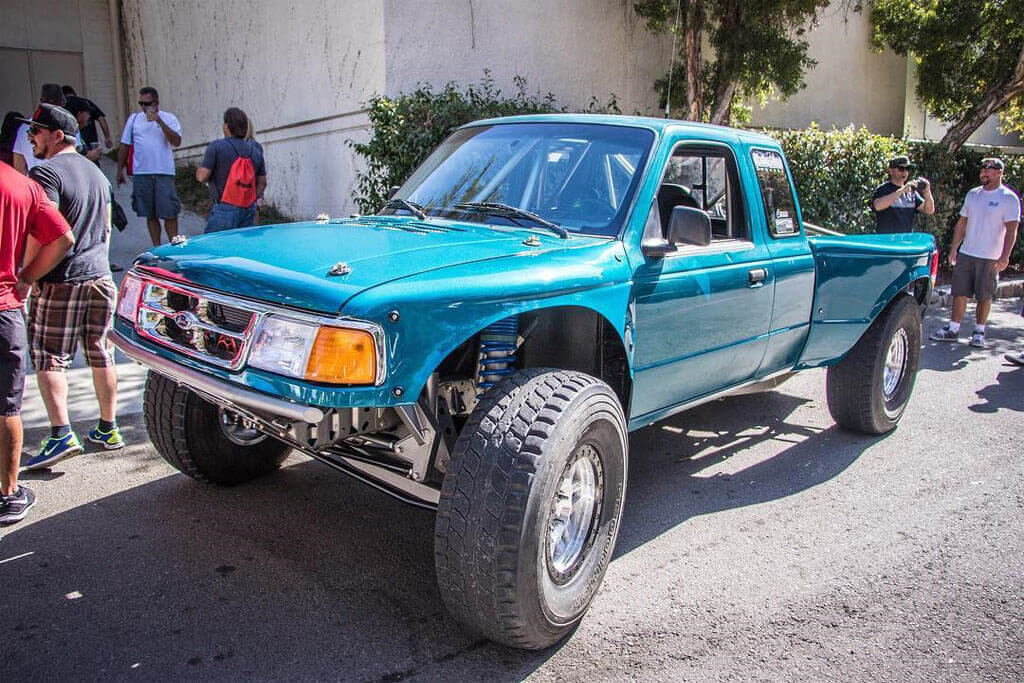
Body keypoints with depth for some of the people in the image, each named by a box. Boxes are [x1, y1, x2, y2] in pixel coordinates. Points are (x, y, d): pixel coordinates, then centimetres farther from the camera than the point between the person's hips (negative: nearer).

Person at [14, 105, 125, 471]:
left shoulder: (45, 172, -10)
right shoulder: (97, 172, 16)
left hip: (60, 280, -7)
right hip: (100, 276, 7)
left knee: (49, 358, -2)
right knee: (101, 356, 11)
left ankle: (61, 436, -9)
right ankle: (108, 429, 18)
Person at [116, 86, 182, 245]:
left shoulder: (169, 118, 3)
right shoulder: (134, 119, 10)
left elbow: (177, 141, -12)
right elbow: (124, 146, 14)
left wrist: (159, 121, -19)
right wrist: (120, 170, 12)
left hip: (164, 173, -3)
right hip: (141, 173, 3)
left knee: (169, 214, -4)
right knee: (150, 215, 8)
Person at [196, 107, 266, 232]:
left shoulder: (216, 146, -6)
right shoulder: (255, 150, 9)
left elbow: (201, 176, -8)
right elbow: (262, 183, 11)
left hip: (225, 209, -5)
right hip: (249, 210, 5)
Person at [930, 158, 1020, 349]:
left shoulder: (1009, 198, -6)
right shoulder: (972, 195, 10)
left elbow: (1011, 230, -11)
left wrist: (1005, 256, -20)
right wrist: (953, 248, 11)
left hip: (990, 258, -4)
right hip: (966, 254, 4)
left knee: (984, 296, 4)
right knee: (960, 294, 5)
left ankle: (979, 332, 15)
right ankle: (953, 329, 11)